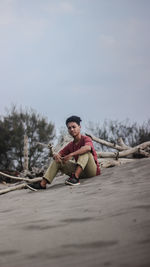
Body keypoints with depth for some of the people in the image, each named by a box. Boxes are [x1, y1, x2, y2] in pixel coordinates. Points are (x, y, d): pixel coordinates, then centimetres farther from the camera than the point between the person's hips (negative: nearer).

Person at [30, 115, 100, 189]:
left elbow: (88, 147, -35)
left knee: (85, 151, -29)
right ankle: (43, 184, -12)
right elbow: (60, 154, 8)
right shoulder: (70, 145, 11)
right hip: (81, 172, 6)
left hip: (93, 170, -6)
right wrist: (56, 156, -18)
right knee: (57, 161, 0)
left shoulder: (86, 139, -11)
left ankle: (75, 177, -42)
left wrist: (71, 154, -37)